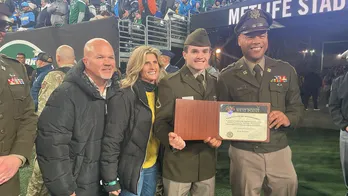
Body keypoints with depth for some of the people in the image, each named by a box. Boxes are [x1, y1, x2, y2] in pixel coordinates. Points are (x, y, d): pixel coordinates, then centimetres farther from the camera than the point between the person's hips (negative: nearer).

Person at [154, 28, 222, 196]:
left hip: (207, 163, 5)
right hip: (178, 163, -4)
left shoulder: (215, 84, 7)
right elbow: (161, 121, -10)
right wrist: (170, 138, -30)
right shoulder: (169, 83, -9)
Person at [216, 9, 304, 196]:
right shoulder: (227, 76, -3)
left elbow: (297, 106, 8)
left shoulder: (286, 71, 3)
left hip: (279, 151, 2)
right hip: (243, 153, -2)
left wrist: (288, 118, -14)